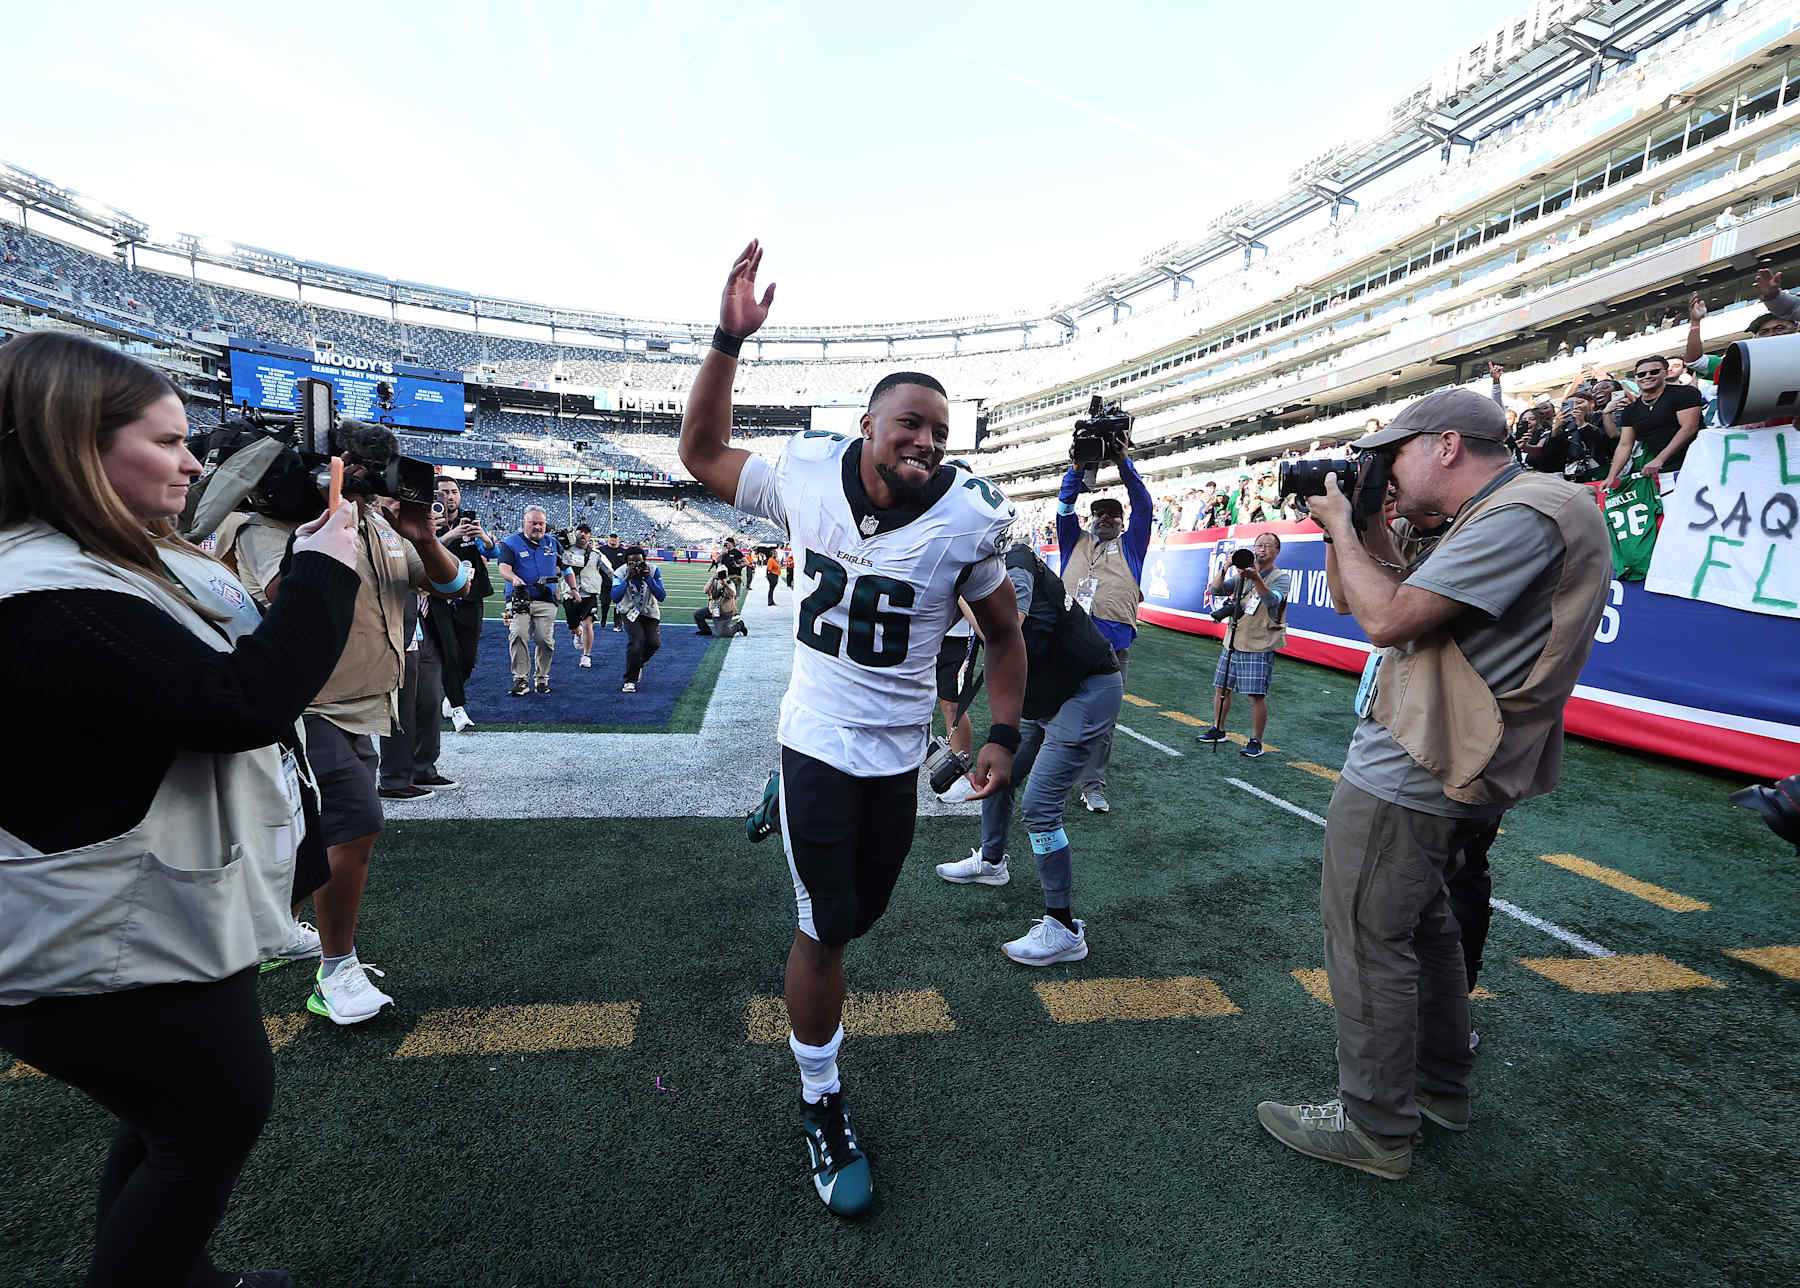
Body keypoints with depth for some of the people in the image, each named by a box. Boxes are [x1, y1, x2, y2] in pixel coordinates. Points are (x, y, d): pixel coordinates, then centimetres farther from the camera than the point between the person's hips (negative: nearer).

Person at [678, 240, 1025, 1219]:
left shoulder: (963, 521, -10)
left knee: (859, 912, 18)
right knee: (826, 930, 3)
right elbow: (702, 452, 6)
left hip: (900, 755, 2)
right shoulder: (806, 478, -8)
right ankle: (820, 1109, 25)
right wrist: (728, 340, -5)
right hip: (818, 742, -1)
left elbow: (1004, 636, 2)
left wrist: (1002, 735, -4)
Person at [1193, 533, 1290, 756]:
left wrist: (1255, 578, -39)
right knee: (1222, 687, 11)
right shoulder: (1241, 574, 14)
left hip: (1260, 647, -5)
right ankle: (1217, 730, 27)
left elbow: (1273, 599, -22)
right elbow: (1215, 590, 5)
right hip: (1233, 642, 6)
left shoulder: (1282, 577, -2)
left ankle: (1256, 741, 4)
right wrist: (1225, 568, -11)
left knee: (1257, 695, -7)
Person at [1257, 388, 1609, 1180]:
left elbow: (1388, 619, -24)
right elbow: (1359, 600, 17)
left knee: (1368, 942, 1)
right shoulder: (1499, 517, 16)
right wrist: (1362, 526, 9)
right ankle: (1440, 1086, 41)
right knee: (1421, 925, 23)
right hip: (1437, 768, 11)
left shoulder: (1525, 513, -17)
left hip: (1403, 781, -11)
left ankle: (1375, 1129, 16)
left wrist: (1344, 526, -11)